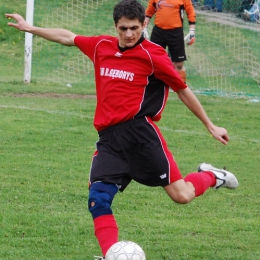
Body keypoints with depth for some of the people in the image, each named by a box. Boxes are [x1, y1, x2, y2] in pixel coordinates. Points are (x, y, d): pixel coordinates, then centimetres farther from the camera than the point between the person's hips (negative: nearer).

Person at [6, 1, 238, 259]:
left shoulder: (153, 55, -3)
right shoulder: (101, 46, 12)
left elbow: (183, 91, 5)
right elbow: (67, 37, 28)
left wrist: (210, 126, 10)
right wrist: (29, 28, 33)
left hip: (139, 131, -5)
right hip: (108, 138, 5)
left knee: (181, 195, -8)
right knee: (97, 198, -13)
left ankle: (210, 177, 23)